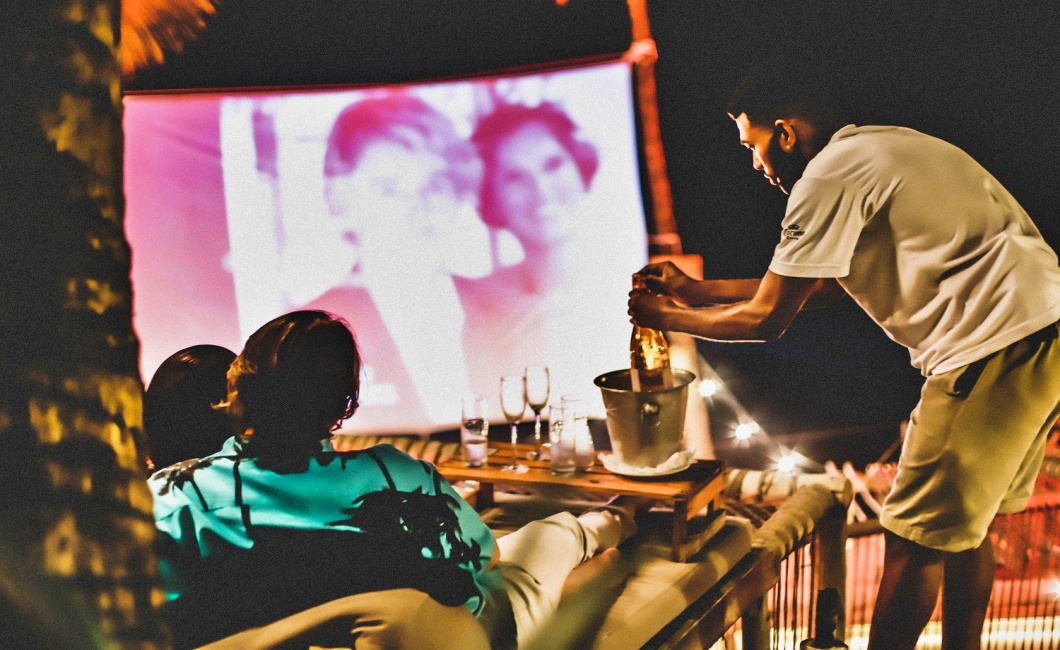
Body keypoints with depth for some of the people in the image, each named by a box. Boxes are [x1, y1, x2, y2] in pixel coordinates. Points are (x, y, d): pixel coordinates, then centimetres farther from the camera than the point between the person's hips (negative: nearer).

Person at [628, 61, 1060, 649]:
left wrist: (667, 317, 8)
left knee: (915, 537, 1)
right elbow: (815, 283, 24)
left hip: (998, 349, -10)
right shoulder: (878, 149, 20)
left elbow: (766, 320, -8)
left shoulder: (829, 176, -10)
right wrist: (698, 290, 24)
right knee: (962, 525, 20)